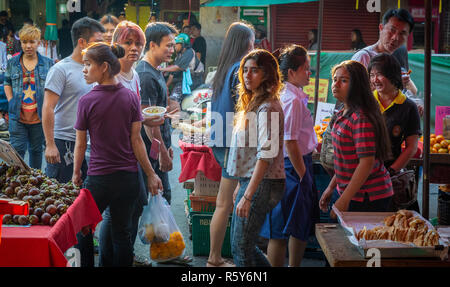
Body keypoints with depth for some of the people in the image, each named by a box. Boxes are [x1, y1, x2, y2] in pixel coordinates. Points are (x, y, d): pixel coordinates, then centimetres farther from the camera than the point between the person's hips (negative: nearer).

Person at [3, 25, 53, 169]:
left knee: (36, 150, 11)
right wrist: (11, 101, 2)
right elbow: (7, 83, 15)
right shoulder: (13, 62, 5)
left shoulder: (48, 63, 2)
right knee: (17, 149, -4)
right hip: (17, 116, 0)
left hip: (39, 116, 0)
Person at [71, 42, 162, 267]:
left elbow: (81, 144, -4)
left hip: (99, 178, -3)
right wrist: (151, 175, 3)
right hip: (129, 178, 3)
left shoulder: (87, 101, -12)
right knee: (122, 233, 12)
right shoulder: (130, 97, -3)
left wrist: (76, 173, 11)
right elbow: (136, 140, -3)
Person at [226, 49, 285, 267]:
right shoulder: (253, 103, 14)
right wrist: (241, 187, 20)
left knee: (241, 248, -4)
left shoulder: (267, 108, -16)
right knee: (240, 245, 16)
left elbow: (265, 155, -23)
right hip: (250, 181, 10)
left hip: (263, 184, -10)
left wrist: (247, 196, -25)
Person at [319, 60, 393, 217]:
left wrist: (344, 200, -22)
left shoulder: (361, 119, -20)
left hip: (368, 199, -9)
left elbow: (367, 162, -23)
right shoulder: (344, 113, 11)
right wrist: (331, 187, 20)